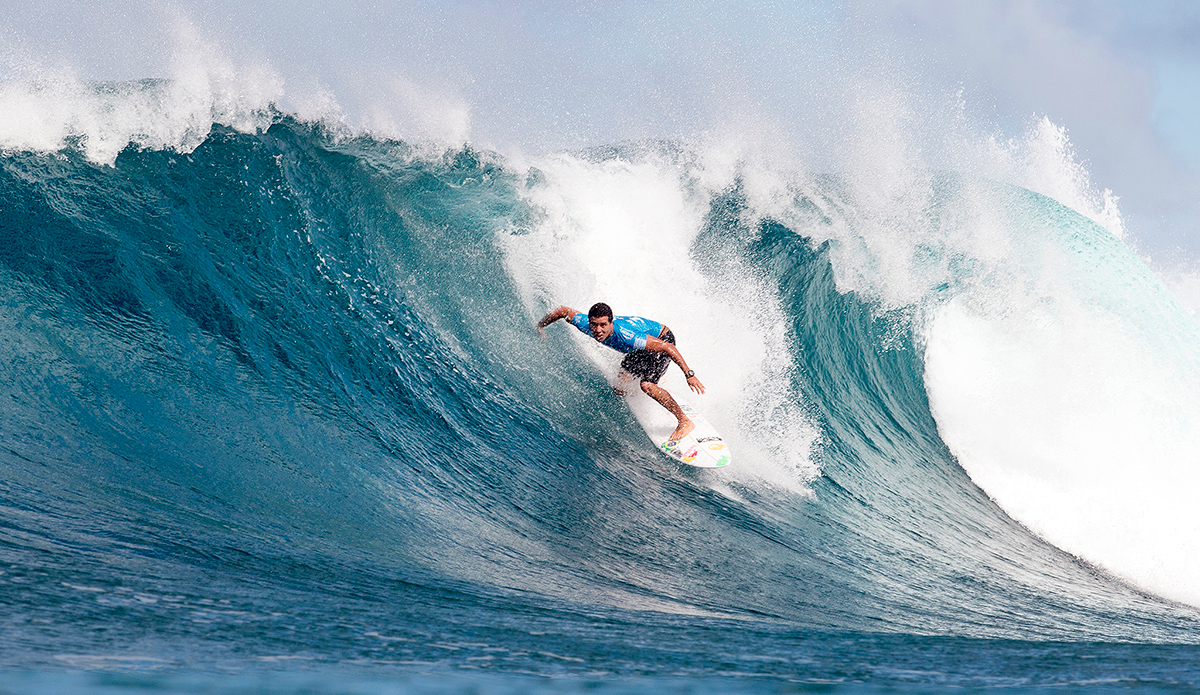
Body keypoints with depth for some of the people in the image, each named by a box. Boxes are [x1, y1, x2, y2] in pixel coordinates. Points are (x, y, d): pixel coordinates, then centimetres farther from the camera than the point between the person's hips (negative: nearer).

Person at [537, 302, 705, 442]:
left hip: (663, 340, -7)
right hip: (640, 350, 8)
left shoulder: (626, 336, -42)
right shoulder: (585, 324, -26)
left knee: (647, 385, -27)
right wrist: (540, 327, 9)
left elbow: (668, 347, -39)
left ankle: (685, 421, -14)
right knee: (620, 387, 4)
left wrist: (689, 375, -41)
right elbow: (563, 310, -6)